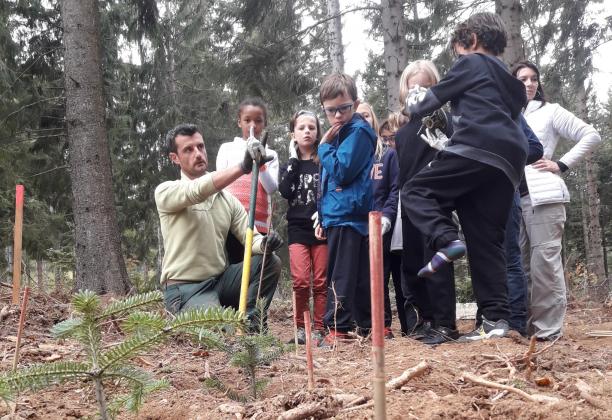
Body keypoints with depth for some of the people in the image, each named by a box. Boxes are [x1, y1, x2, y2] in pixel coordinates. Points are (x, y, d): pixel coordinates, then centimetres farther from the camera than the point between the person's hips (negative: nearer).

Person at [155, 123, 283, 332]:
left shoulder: (227, 199, 10)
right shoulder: (165, 192, -7)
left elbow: (250, 237, 2)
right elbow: (197, 191, -29)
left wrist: (264, 243, -24)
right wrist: (242, 167, -43)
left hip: (220, 280, 6)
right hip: (185, 289, -6)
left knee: (269, 262, -16)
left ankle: (251, 323, -8)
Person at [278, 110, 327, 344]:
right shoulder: (290, 164, 12)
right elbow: (284, 191, -6)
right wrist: (294, 160, -4)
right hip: (297, 228, 1)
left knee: (320, 281, 0)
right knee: (300, 280, -12)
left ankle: (319, 329, 7)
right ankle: (301, 327, 3)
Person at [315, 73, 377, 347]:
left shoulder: (358, 131, -8)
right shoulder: (340, 134, 21)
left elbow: (341, 172, -20)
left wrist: (324, 146, -7)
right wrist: (324, 218, 21)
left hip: (348, 215, -10)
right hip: (339, 215, 10)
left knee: (340, 276, -10)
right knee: (359, 275, 12)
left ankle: (338, 329, -10)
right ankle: (367, 326, 18)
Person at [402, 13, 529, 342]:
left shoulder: (472, 63, 12)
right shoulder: (510, 83, 35)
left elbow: (432, 99, 13)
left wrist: (411, 105, 36)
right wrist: (443, 138, 39)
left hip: (476, 150, -8)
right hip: (508, 164, 8)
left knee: (415, 191, 0)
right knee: (487, 242, 4)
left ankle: (446, 241, -23)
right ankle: (496, 319, -4)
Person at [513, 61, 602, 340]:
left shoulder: (550, 111, 9)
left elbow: (591, 136, 4)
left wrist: (561, 165, -2)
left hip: (542, 195, -5)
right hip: (511, 198, 5)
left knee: (544, 262, -9)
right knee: (519, 263, 6)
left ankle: (548, 329, -5)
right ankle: (524, 325, 13)